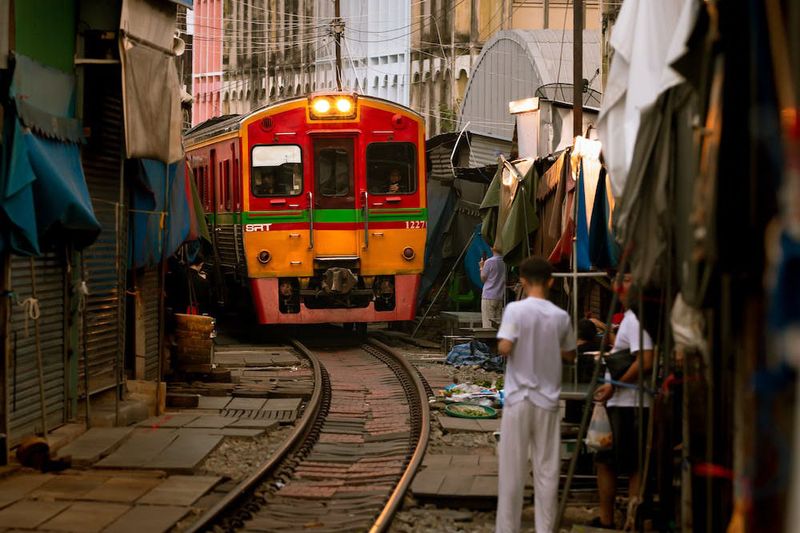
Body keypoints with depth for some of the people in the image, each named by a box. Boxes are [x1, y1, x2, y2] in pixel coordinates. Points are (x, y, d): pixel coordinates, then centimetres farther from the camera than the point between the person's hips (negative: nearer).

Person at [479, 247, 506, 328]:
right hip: (500, 297, 6)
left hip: (488, 297, -6)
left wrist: (481, 267, 12)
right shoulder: (504, 262, 5)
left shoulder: (489, 262, -11)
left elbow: (483, 278, -5)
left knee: (488, 324, -5)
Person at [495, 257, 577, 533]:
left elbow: (504, 348, -18)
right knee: (547, 469, 7)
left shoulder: (515, 309, -10)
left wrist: (501, 346, 3)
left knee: (512, 469, 4)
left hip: (518, 398, -2)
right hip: (548, 399, 2)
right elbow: (570, 355, 11)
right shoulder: (561, 316, 0)